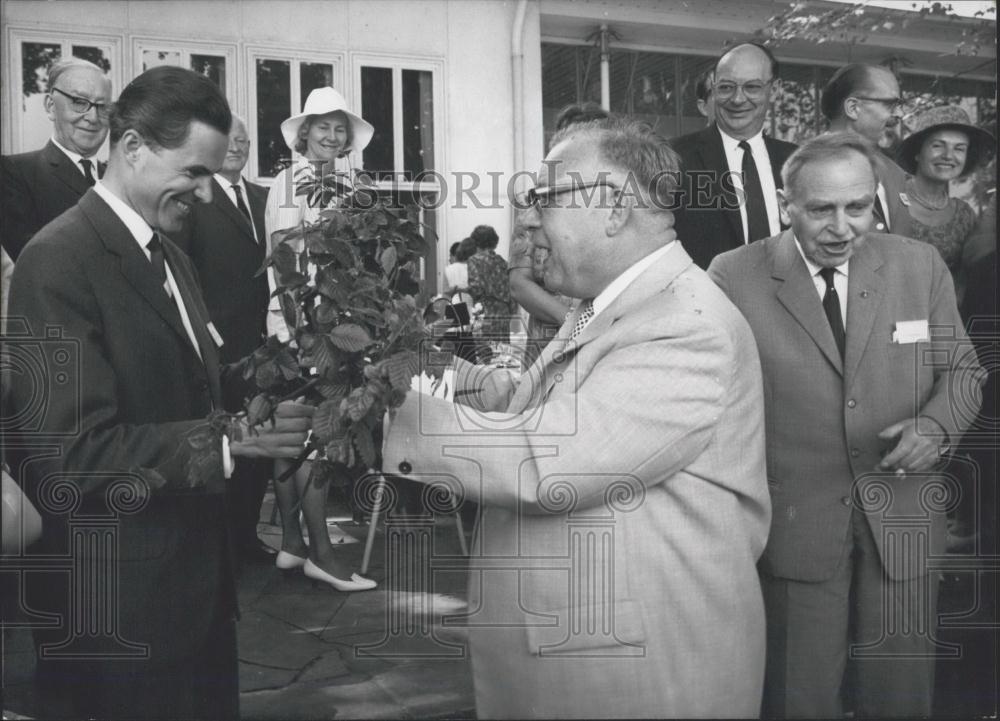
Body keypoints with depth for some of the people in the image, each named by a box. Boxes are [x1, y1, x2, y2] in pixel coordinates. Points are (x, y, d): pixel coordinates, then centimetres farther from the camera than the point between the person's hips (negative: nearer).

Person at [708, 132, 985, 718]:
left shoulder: (921, 265, 0)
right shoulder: (734, 276, -8)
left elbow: (960, 370, 9)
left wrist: (937, 424, -12)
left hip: (904, 517, 2)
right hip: (794, 520, -2)